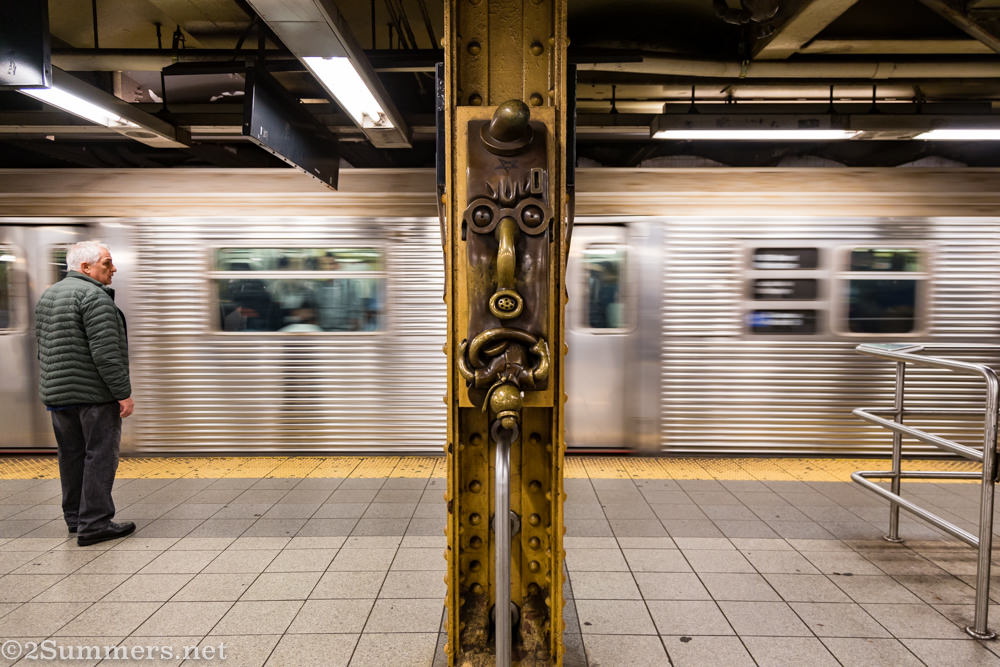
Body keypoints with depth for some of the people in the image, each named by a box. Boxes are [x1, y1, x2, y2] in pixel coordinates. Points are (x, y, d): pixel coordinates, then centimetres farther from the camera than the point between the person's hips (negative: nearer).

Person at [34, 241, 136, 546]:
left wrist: (54, 385, 23)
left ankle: (74, 517, 26)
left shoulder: (47, 296, 15)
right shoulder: (94, 296, -15)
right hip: (94, 394, -9)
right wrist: (123, 393, -19)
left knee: (71, 455, 16)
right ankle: (94, 523, 0)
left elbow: (43, 347, 20)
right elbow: (105, 352, -22)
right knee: (100, 455, -3)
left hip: (57, 393, 9)